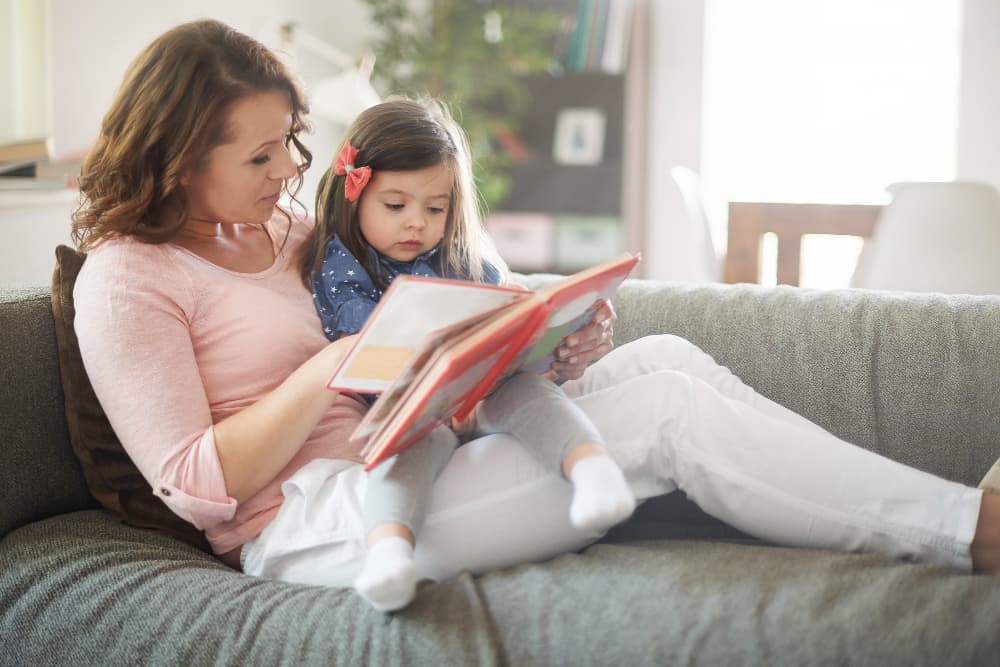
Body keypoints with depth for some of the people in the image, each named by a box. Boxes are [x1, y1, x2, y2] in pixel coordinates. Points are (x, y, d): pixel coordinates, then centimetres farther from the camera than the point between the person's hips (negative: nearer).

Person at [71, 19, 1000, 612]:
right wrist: (329, 371, -20)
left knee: (664, 356, -13)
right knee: (667, 410, -21)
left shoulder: (283, 231, 17)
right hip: (305, 523, -8)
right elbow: (193, 483, -12)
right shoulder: (126, 278, -5)